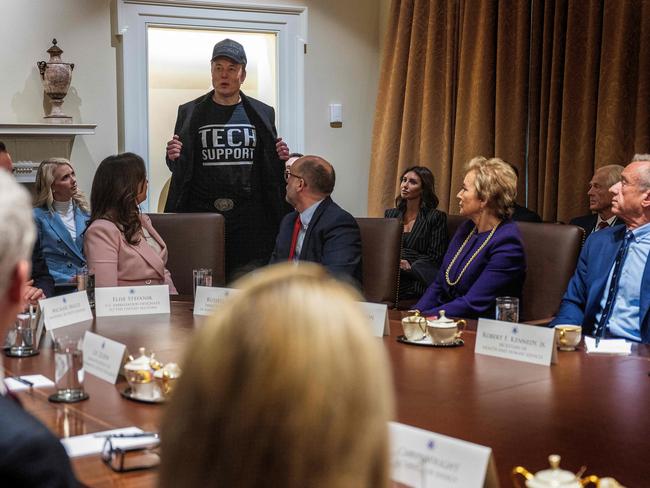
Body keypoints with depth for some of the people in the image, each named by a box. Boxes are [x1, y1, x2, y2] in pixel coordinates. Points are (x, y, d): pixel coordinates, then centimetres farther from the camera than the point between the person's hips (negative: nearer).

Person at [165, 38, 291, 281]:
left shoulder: (262, 114, 12)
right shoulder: (190, 113, 10)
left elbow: (270, 169, 15)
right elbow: (179, 169, 11)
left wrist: (281, 159, -7)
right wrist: (173, 158, -11)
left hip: (250, 218, 0)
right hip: (201, 214, 0)